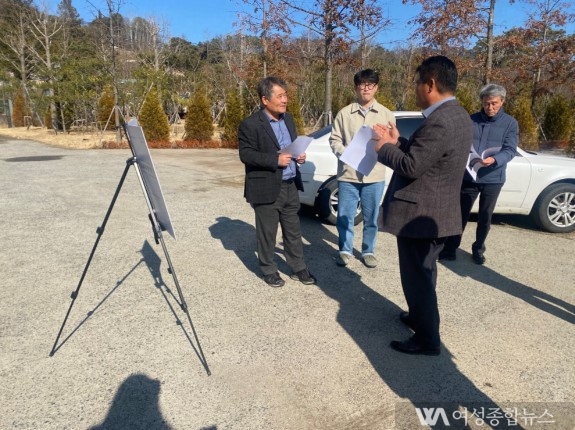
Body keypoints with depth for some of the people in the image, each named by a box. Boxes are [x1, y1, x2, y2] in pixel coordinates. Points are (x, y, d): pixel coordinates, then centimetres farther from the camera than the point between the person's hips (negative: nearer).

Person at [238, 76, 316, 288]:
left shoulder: (288, 119, 11)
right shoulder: (250, 124, -12)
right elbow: (246, 154, -17)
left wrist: (299, 155, 0)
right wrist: (276, 160, -23)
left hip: (290, 185, 7)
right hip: (266, 188, -6)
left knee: (293, 231, 15)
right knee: (267, 233, 7)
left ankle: (298, 268, 29)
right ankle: (269, 270, 25)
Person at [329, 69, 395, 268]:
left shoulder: (386, 114, 6)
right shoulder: (344, 113, 4)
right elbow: (334, 139, 5)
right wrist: (345, 153, -14)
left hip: (375, 175, 1)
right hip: (348, 174, 0)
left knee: (371, 218, 11)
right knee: (345, 216, 6)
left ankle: (368, 251, 28)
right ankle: (345, 250, 24)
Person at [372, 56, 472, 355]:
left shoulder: (438, 122, -25)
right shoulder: (457, 116, 8)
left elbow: (411, 166, -25)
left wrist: (384, 148, -9)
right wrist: (398, 141, 9)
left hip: (420, 213, -10)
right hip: (436, 212, 10)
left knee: (416, 275, 3)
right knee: (424, 271, 24)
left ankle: (427, 339, 18)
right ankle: (421, 317, 43)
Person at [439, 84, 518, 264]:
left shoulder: (510, 123, 1)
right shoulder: (471, 120, 4)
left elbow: (510, 150, -8)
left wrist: (494, 160, -28)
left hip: (493, 179, 0)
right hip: (468, 176, 0)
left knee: (485, 216, 11)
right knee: (461, 214, 5)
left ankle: (478, 249, 29)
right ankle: (449, 249, 14)